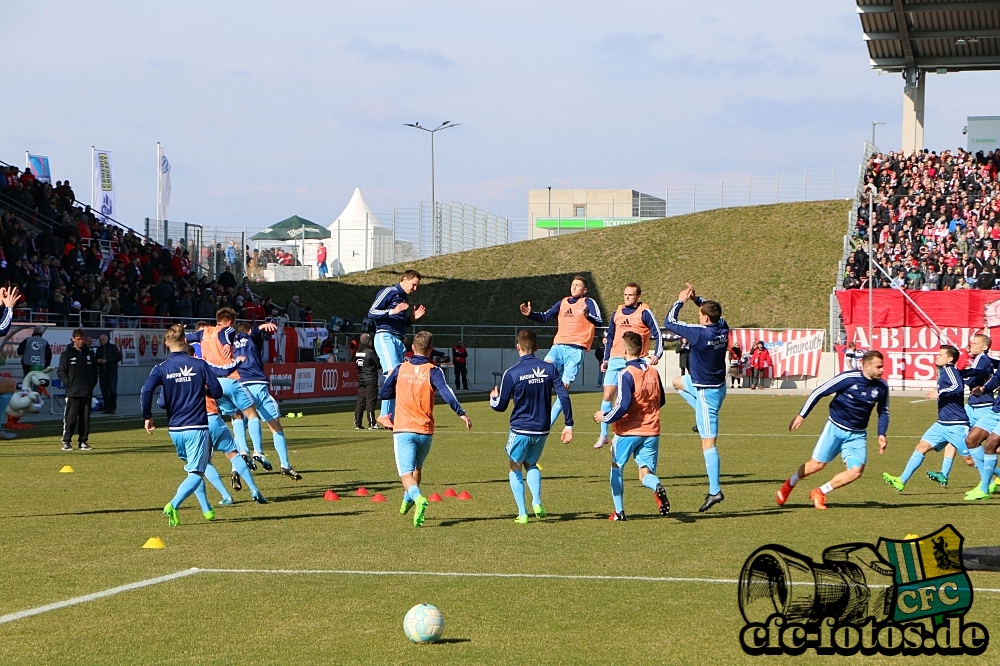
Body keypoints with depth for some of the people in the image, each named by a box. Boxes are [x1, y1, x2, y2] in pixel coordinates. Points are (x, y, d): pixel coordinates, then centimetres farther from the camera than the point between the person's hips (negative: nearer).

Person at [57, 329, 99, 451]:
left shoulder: (90, 353, 12)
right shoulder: (66, 354, 1)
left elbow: (95, 371, 18)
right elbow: (61, 372, 0)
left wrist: (92, 384, 6)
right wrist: (68, 383, -10)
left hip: (87, 392, 4)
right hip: (72, 392, -4)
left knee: (85, 418, 6)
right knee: (70, 418, -7)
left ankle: (83, 442, 11)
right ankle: (66, 442, -2)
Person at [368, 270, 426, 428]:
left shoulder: (405, 299, 24)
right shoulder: (389, 292, -1)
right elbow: (371, 312, -8)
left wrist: (412, 318, 14)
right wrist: (392, 311, -20)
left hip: (399, 341, 9)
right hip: (385, 337, -9)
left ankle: (391, 418, 5)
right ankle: (384, 415, -26)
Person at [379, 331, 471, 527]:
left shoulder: (400, 369, 4)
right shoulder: (433, 371, -3)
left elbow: (383, 393, 12)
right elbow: (446, 392, -20)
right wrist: (461, 413, -23)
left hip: (403, 430, -1)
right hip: (425, 430, 1)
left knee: (406, 473, -8)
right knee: (417, 468, 27)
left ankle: (418, 498, -35)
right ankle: (408, 500, 42)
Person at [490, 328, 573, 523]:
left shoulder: (511, 373, -10)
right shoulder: (549, 368, -2)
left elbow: (500, 406, -4)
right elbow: (564, 396, -7)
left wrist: (493, 398, 20)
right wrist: (569, 425, -3)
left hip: (520, 430, -3)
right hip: (542, 430, 3)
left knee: (515, 469, 16)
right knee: (531, 465, 26)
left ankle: (522, 513, 6)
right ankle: (537, 502, 4)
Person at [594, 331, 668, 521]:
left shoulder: (626, 374, -14)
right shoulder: (653, 372, 5)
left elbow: (622, 406, -21)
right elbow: (661, 400, 16)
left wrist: (605, 417, -5)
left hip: (628, 431, -4)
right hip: (651, 431, 4)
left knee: (616, 467, 17)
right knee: (646, 472, 6)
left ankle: (619, 511, 18)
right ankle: (657, 487, -30)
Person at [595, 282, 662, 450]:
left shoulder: (645, 313, -1)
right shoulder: (617, 313, 14)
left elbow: (657, 335, -3)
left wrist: (656, 355, -15)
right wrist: (605, 359, 18)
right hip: (616, 360, 4)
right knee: (608, 395, -3)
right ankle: (603, 435, 2)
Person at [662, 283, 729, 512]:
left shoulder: (700, 333, -27)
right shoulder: (723, 328, -5)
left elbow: (669, 322, -16)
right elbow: (713, 311, 20)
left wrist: (680, 301, -3)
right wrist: (696, 298, 10)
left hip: (706, 392, -9)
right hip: (717, 384, 9)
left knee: (708, 443, -6)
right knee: (678, 382, 33)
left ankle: (715, 491, -6)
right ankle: (703, 418, 25)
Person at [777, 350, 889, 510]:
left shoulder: (882, 387, -6)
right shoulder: (848, 378, -19)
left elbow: (883, 412, 13)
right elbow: (819, 392, -10)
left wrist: (882, 435, 1)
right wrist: (801, 415, -9)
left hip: (857, 435, 4)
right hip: (835, 429, -3)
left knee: (856, 471, -13)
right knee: (817, 464, 0)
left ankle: (819, 493, 7)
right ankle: (788, 486, 29)